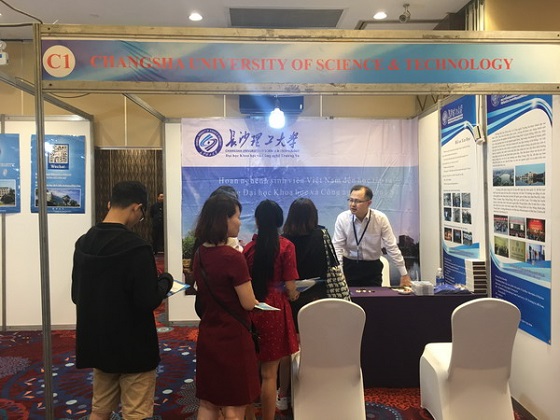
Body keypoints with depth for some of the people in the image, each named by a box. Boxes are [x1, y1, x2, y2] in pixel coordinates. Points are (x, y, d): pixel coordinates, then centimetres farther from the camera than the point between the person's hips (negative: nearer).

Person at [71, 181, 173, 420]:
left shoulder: (83, 243, 2)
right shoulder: (136, 248, -23)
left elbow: (77, 295, 10)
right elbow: (148, 301, -22)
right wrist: (165, 282, -4)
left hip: (97, 343, 7)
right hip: (133, 347, -7)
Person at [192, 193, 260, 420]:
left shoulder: (200, 254, 2)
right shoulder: (233, 257, -22)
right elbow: (248, 303, -16)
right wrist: (244, 284, 3)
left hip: (207, 336, 7)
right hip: (232, 338, -7)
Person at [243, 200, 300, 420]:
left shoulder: (249, 247, -1)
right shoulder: (286, 246, -10)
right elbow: (289, 287, -12)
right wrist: (294, 294, 10)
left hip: (251, 309, 4)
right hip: (274, 309, -3)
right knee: (269, 373, 7)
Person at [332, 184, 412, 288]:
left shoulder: (380, 218, -12)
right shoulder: (342, 218, -11)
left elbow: (392, 247, -7)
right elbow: (337, 247, -11)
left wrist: (404, 274, -5)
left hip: (372, 267, 0)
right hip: (348, 265, 0)